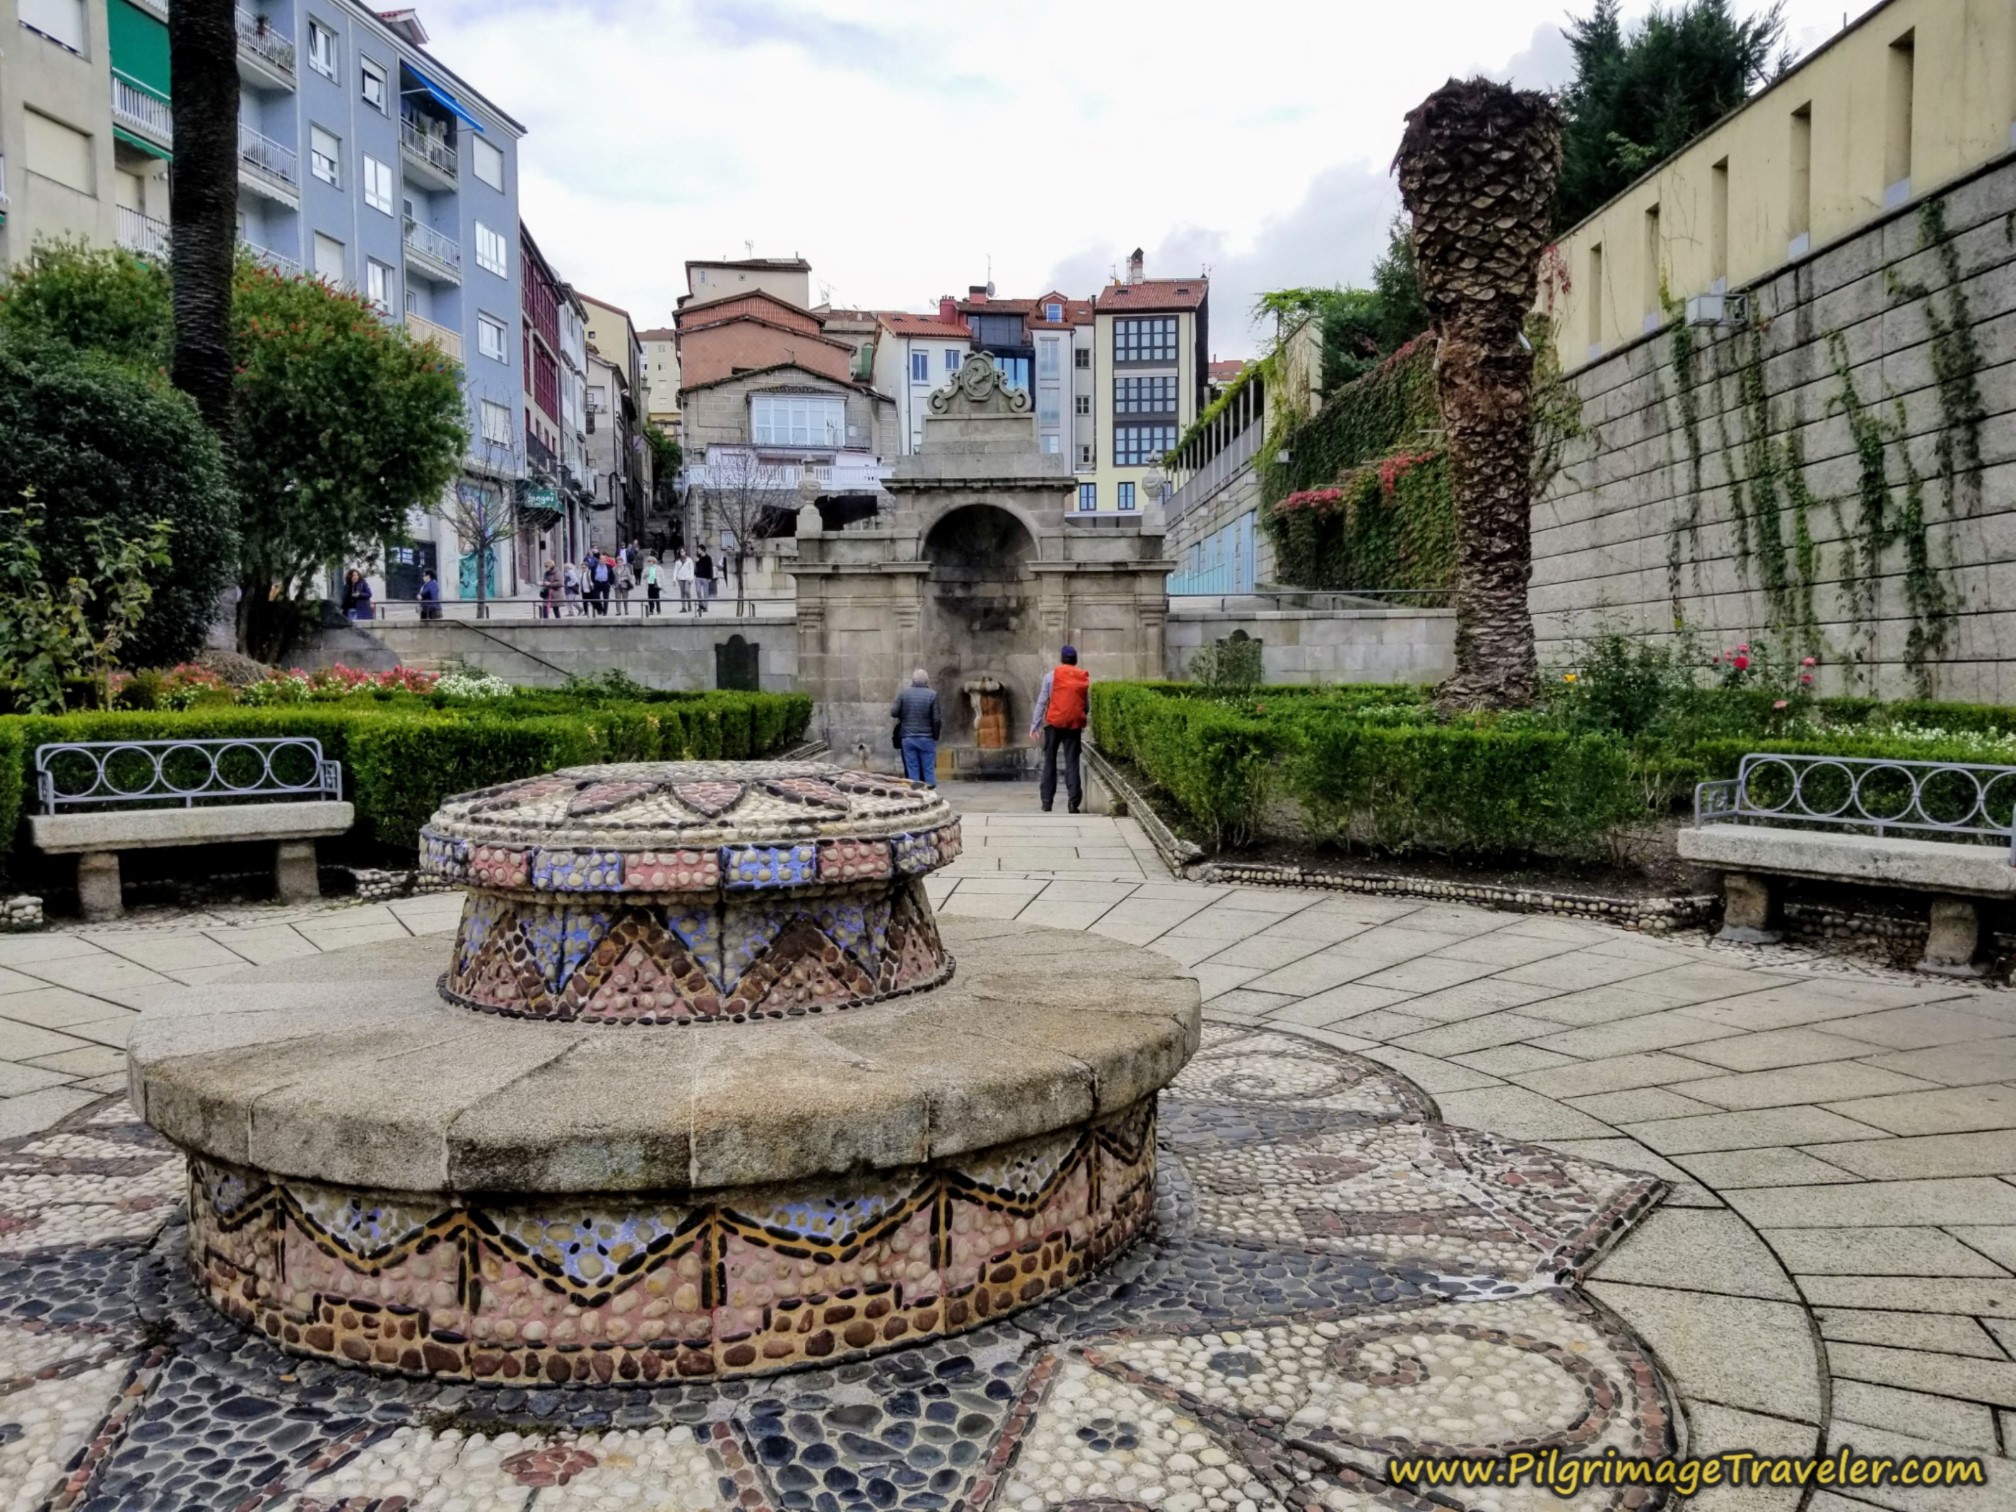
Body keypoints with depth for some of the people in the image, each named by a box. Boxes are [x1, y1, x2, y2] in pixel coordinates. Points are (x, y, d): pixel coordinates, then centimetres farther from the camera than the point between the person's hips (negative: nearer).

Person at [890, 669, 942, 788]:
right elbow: (936, 719, -8)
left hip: (907, 738, 2)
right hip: (926, 738, -2)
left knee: (912, 769, 6)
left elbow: (894, 713, -2)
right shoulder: (932, 695, -6)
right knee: (928, 770, 5)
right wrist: (936, 736, 4)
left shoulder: (903, 693, -1)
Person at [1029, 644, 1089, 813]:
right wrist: (1083, 723, 20)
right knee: (1072, 762, 2)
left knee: (1050, 761, 8)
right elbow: (1087, 704, 9)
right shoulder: (1085, 677, 7)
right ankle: (1074, 801, -9)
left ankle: (1047, 801, 7)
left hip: (1054, 723, -1)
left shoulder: (1052, 675, 0)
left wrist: (1034, 725, 2)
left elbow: (1042, 701, -1)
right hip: (1074, 724, 1)